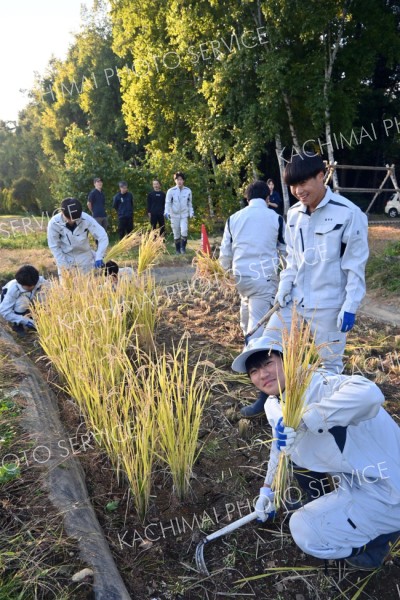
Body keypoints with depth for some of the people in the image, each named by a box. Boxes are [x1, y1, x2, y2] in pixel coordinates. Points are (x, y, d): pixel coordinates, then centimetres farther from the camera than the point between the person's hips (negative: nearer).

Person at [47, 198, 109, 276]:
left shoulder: (86, 219, -25)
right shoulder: (54, 223, -23)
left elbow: (103, 237, -21)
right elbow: (54, 246, -12)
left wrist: (99, 257, -30)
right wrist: (63, 265, -15)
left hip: (84, 255, 1)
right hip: (65, 257, 0)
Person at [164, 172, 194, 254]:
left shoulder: (188, 191, 1)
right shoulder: (171, 191, -6)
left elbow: (190, 203, 11)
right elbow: (167, 203, -7)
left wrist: (191, 213, 8)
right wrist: (166, 212, -22)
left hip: (184, 215, 1)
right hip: (174, 215, 0)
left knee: (184, 231, -18)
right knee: (176, 234, 6)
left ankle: (183, 248, -1)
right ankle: (178, 250, 19)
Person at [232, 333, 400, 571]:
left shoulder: (317, 384, -28)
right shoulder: (274, 406, 1)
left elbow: (369, 394, -48)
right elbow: (280, 445, 20)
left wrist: (301, 420, -46)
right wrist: (268, 488, 25)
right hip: (352, 477, 9)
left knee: (306, 533, -12)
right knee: (288, 442, 9)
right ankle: (320, 501, 28)